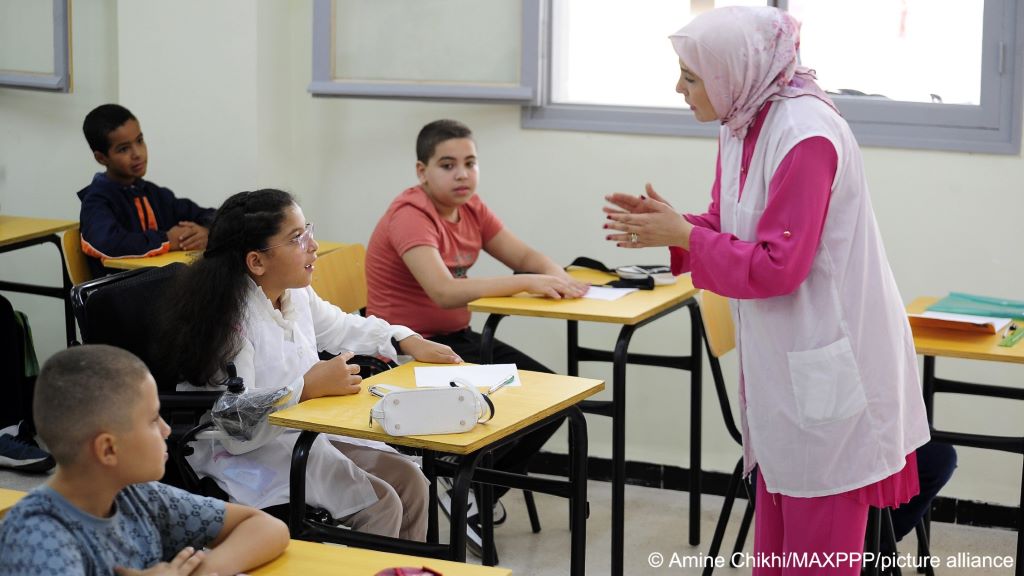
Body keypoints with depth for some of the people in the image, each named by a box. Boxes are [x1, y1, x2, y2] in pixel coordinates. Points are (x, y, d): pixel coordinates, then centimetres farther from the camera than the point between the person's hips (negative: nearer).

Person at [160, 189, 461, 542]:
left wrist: (409, 342, 13)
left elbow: (342, 327, 23)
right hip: (246, 457, -9)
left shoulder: (296, 294, 1)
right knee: (380, 505, -16)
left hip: (305, 432, 9)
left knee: (410, 482, 1)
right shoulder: (231, 318, -25)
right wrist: (308, 387, -30)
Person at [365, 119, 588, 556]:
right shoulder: (411, 215, -21)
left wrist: (555, 276, -18)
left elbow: (523, 255, 6)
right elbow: (445, 292, -34)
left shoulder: (470, 208, 6)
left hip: (458, 339, 9)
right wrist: (528, 283, -35)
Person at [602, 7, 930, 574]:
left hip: (825, 366, -9)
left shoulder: (806, 137, -23)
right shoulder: (743, 126, 5)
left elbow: (775, 268, -23)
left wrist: (681, 235, -16)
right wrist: (667, 224, -4)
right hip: (780, 359, 9)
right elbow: (727, 228, 14)